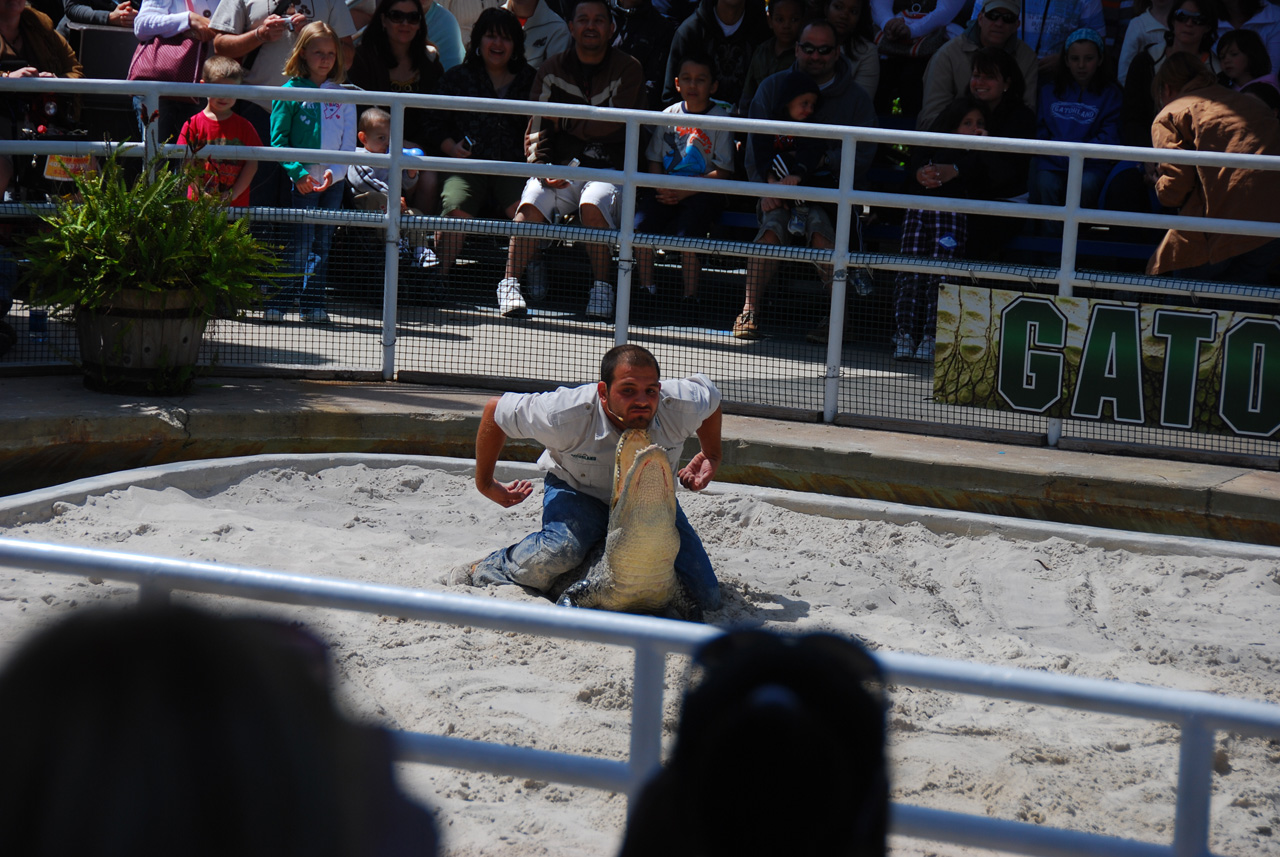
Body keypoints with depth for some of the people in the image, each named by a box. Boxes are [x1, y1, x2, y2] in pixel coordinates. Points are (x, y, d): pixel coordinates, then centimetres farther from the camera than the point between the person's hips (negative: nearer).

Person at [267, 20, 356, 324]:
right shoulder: (290, 91, -2)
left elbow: (348, 143, 6)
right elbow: (278, 139, -5)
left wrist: (334, 172, -11)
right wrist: (298, 172, -16)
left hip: (334, 181, 4)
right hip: (302, 180, -4)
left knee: (322, 245, 7)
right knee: (301, 243, -9)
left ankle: (314, 304, 12)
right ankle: (278, 303, -3)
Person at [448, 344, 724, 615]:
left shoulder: (682, 406, -29)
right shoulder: (566, 415, -35)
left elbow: (711, 396, -2)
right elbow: (496, 409, -19)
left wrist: (711, 458, 3)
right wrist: (485, 484, -7)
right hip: (577, 491, -3)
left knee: (708, 599, -3)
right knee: (558, 551, -38)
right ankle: (482, 572, -7)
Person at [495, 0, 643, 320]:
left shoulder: (628, 71, 4)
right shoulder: (552, 71, 11)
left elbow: (611, 125, -7)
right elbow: (535, 129, 5)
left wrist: (564, 122, -1)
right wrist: (542, 168, -13)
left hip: (609, 169, -2)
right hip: (561, 167, 2)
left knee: (593, 203, -34)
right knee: (531, 202, -28)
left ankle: (601, 289, -26)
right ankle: (510, 284, -26)